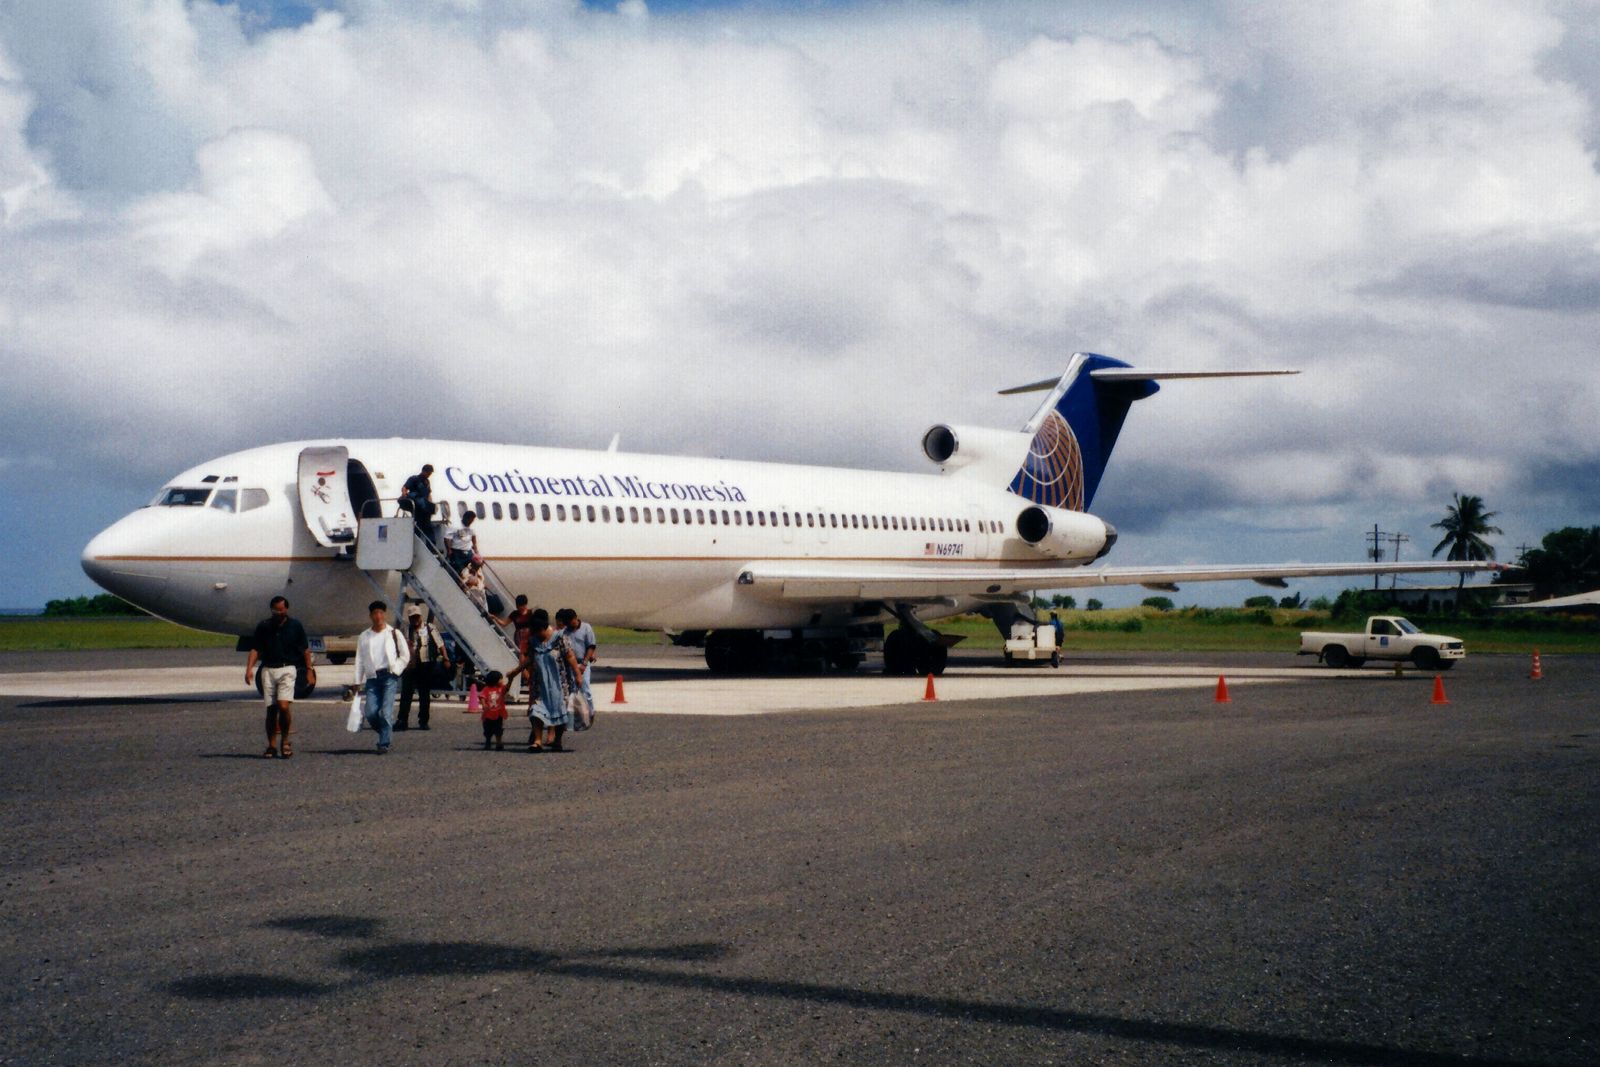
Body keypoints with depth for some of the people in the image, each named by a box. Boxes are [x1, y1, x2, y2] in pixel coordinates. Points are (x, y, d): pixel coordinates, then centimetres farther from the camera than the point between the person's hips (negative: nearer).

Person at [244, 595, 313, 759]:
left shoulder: (295, 626, 3)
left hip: (287, 669, -2)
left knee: (284, 706, -16)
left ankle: (285, 741, 3)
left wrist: (309, 670, 6)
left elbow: (305, 649, 9)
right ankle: (271, 745, 11)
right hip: (268, 670, 2)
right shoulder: (263, 626, 5)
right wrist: (249, 668, -7)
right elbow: (255, 649, 5)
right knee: (271, 709, 2)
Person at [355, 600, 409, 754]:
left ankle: (384, 743, -9)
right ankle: (387, 733, 19)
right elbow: (359, 660, 13)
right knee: (370, 712, -6)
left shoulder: (394, 633, 8)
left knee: (386, 711, -13)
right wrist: (358, 682, 7)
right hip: (372, 678, 3)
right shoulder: (364, 637, 15)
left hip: (389, 677, -3)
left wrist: (395, 670, -4)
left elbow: (404, 656, 10)